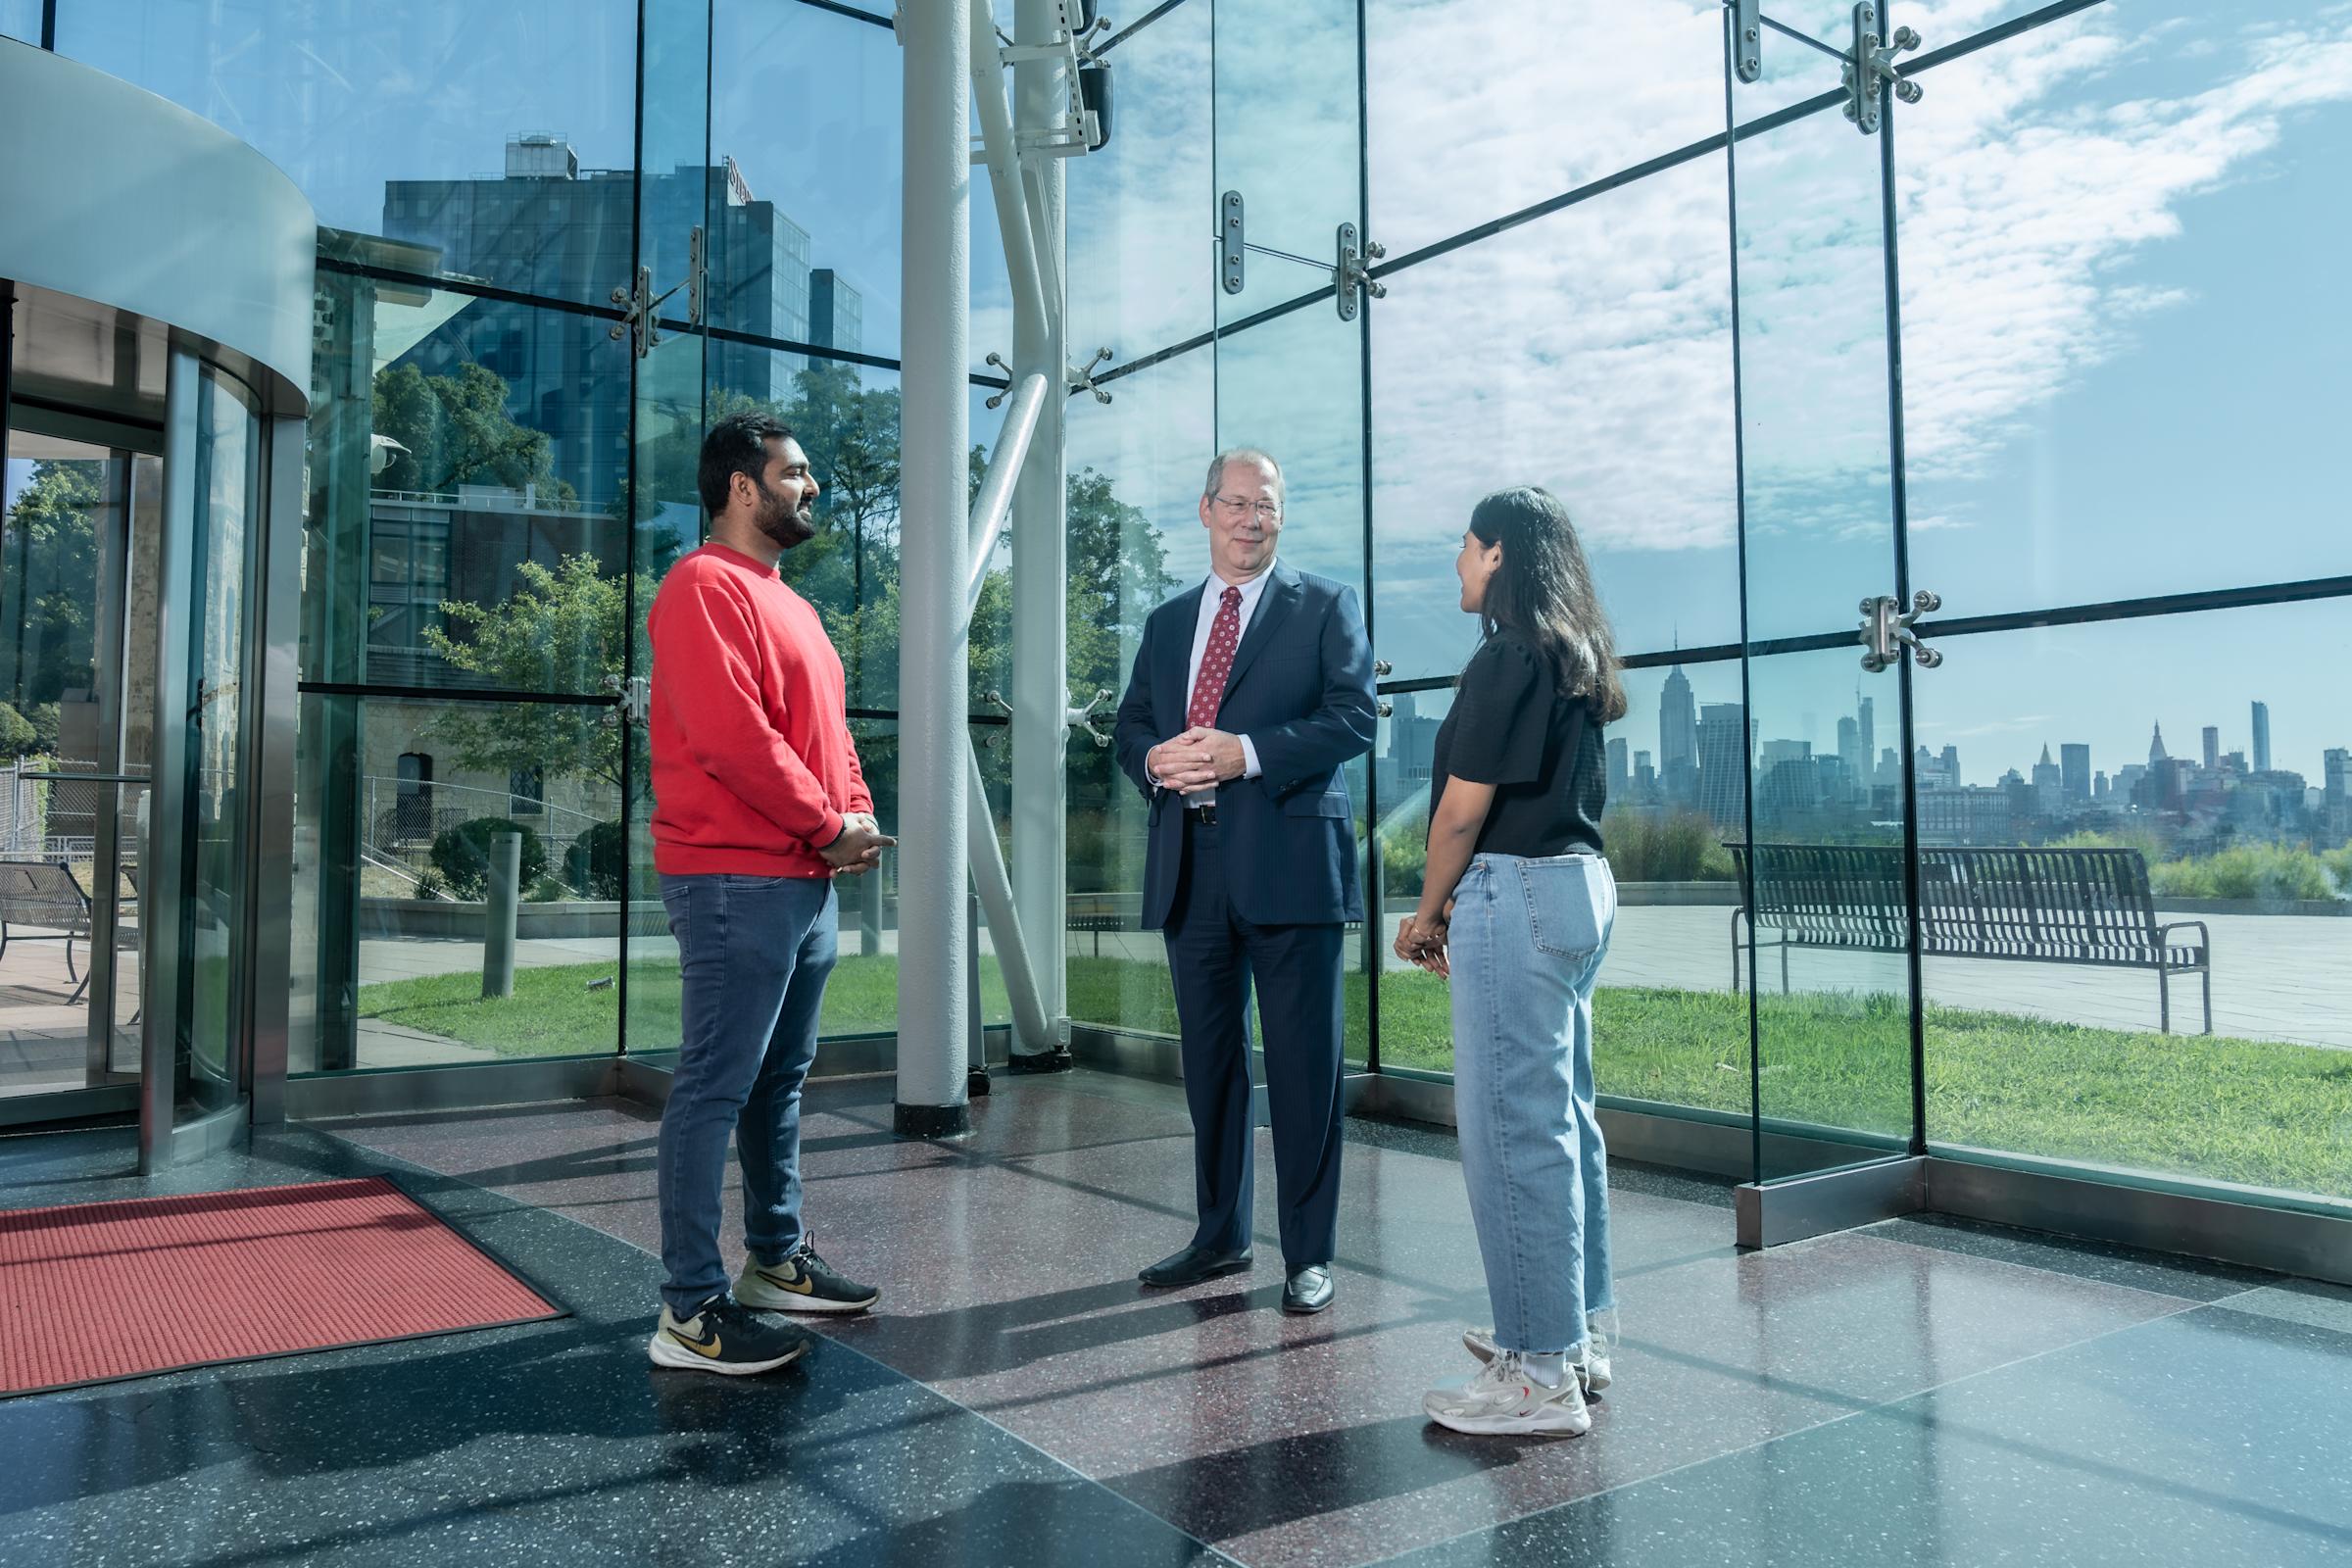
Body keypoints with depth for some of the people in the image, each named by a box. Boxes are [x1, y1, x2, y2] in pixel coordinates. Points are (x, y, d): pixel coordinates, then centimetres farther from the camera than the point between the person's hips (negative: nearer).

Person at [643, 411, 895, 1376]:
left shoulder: (787, 603, 21)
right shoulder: (705, 589, -10)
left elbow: (828, 728, 21)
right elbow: (730, 734, -21)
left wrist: (857, 817, 3)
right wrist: (828, 826, -14)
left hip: (807, 880, 10)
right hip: (736, 881, -10)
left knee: (780, 1078, 17)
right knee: (715, 1088, -6)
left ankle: (776, 1260, 30)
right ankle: (692, 1311, 1)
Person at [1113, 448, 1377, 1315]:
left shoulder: (1325, 606, 5)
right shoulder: (1168, 623, 19)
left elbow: (1354, 716, -6)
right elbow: (1130, 725, 18)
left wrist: (1248, 752, -18)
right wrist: (1155, 759, -6)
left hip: (1289, 861, -5)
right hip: (1190, 866, 5)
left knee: (1303, 1064, -1)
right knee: (1209, 1058, 12)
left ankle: (1309, 1253, 11)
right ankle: (1220, 1235, 26)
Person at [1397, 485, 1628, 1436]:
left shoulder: (1509, 655, -14)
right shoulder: (1576, 659, 16)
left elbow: (1463, 811, -14)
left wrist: (1426, 914, 0)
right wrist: (1465, 905, 17)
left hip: (1517, 896, -10)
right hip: (1578, 889, 11)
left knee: (1515, 1129, -5)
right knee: (1564, 1115, 16)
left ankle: (1540, 1374, 2)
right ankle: (1580, 1330, 28)